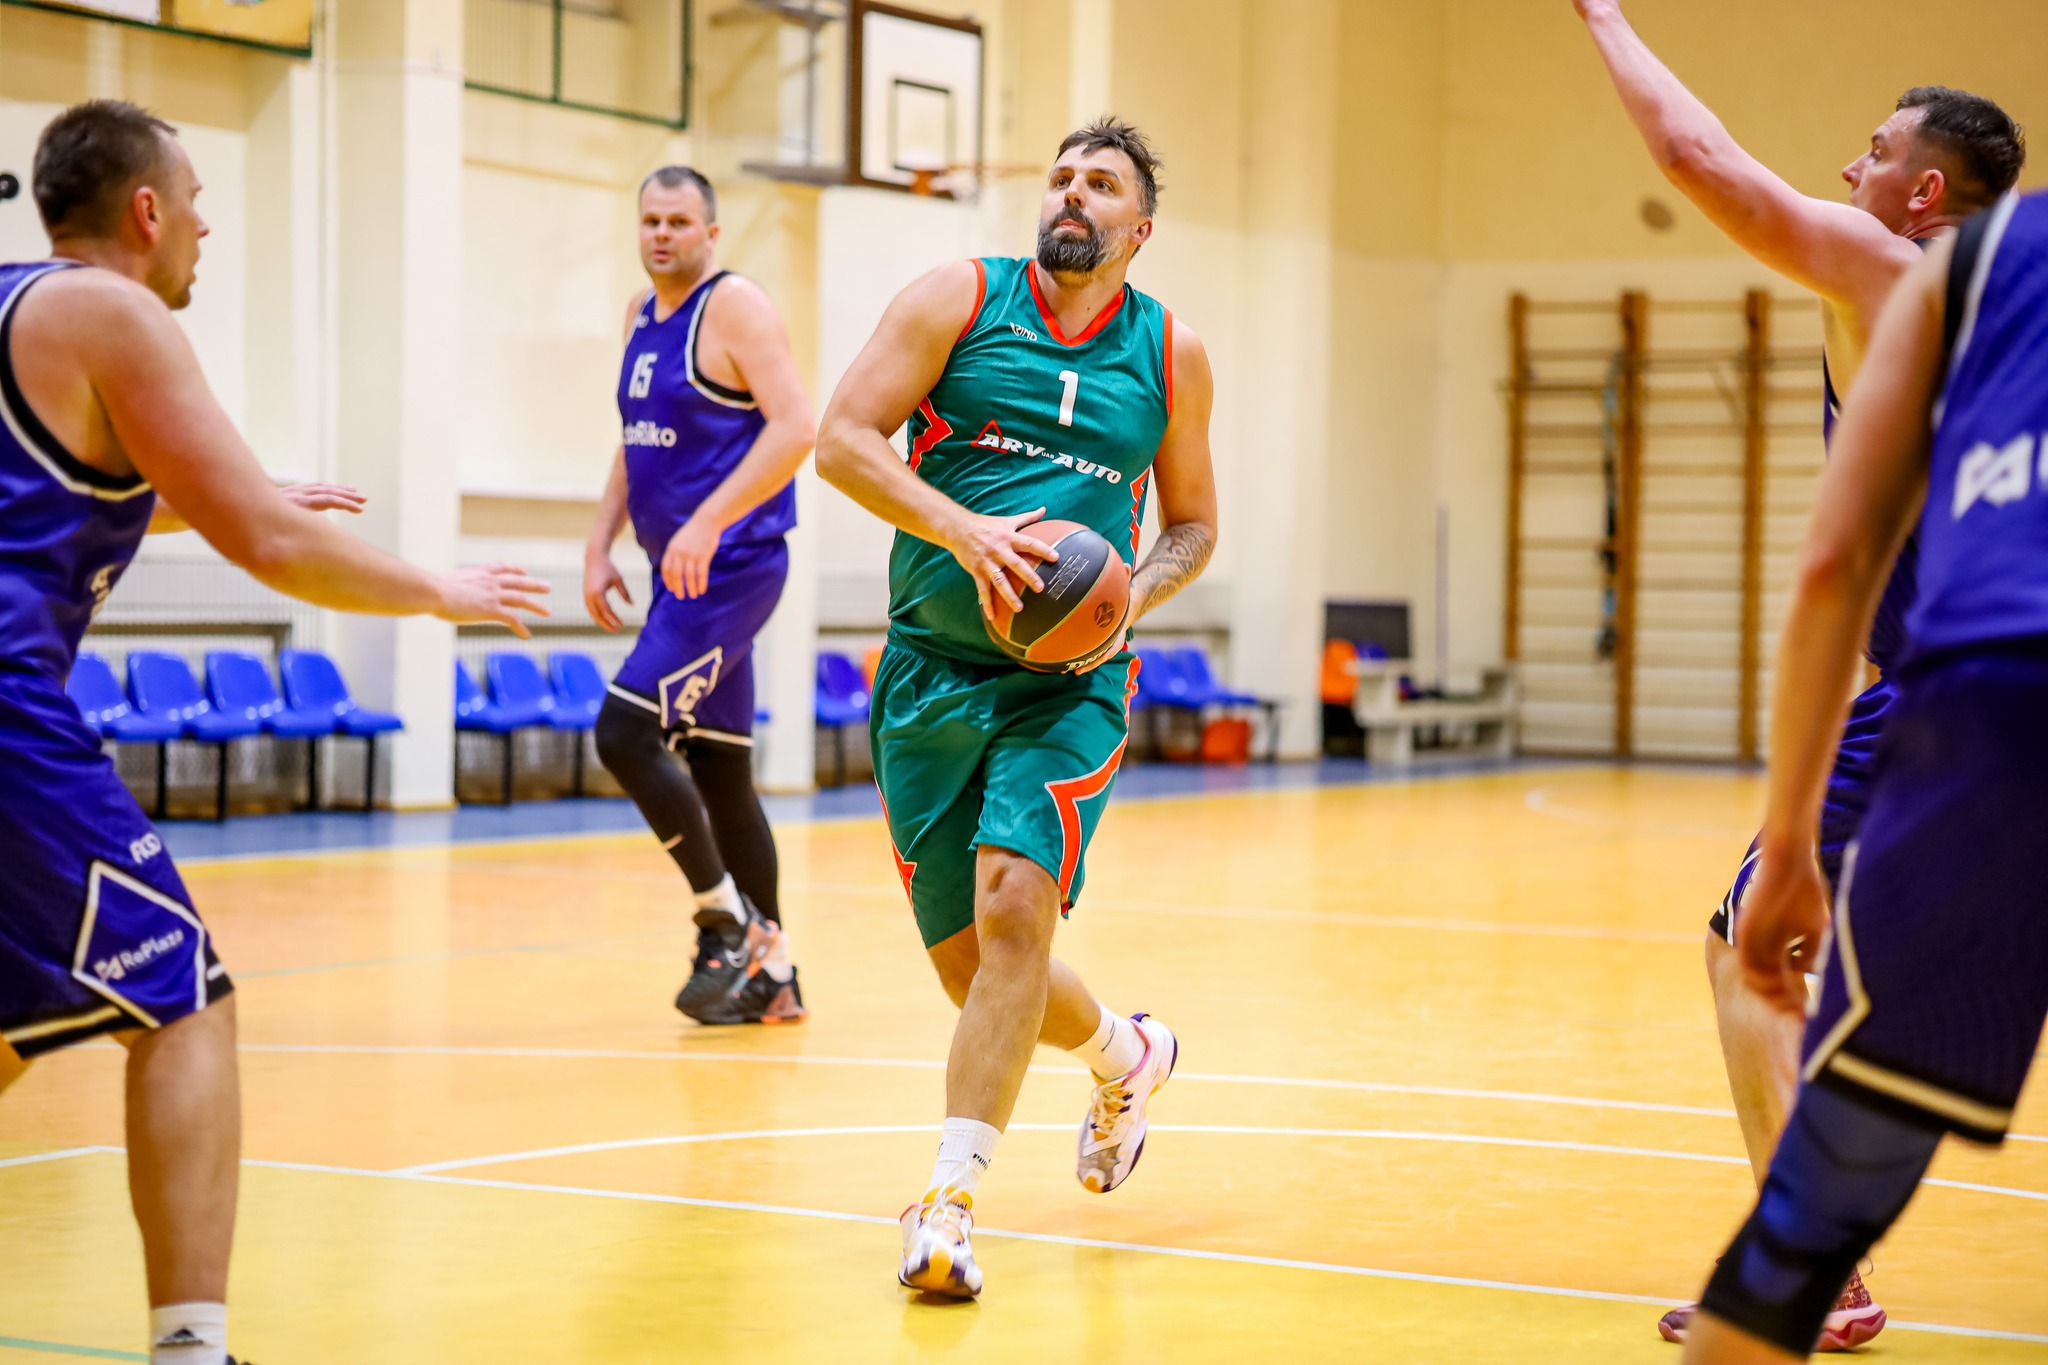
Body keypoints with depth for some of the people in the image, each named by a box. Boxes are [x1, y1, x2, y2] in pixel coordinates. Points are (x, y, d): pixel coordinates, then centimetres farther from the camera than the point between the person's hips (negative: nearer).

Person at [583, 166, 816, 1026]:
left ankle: (729, 920, -4)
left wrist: (707, 523, -28)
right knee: (717, 769, 10)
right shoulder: (641, 316, 15)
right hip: (682, 571, 9)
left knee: (624, 731, -16)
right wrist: (600, 545, 13)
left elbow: (796, 428, -21)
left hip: (730, 567, -9)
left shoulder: (735, 308, -11)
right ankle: (770, 974, 17)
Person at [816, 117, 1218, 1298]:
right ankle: (1127, 1057, 38)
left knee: (1013, 903, -21)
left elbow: (1194, 524, 15)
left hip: (1068, 679, -1)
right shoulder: (962, 299, 0)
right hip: (933, 668, 1)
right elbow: (843, 438, -8)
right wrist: (962, 530, -21)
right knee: (969, 962, 7)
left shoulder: (1171, 354, 5)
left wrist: (1137, 592, -6)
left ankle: (950, 1201, -17)